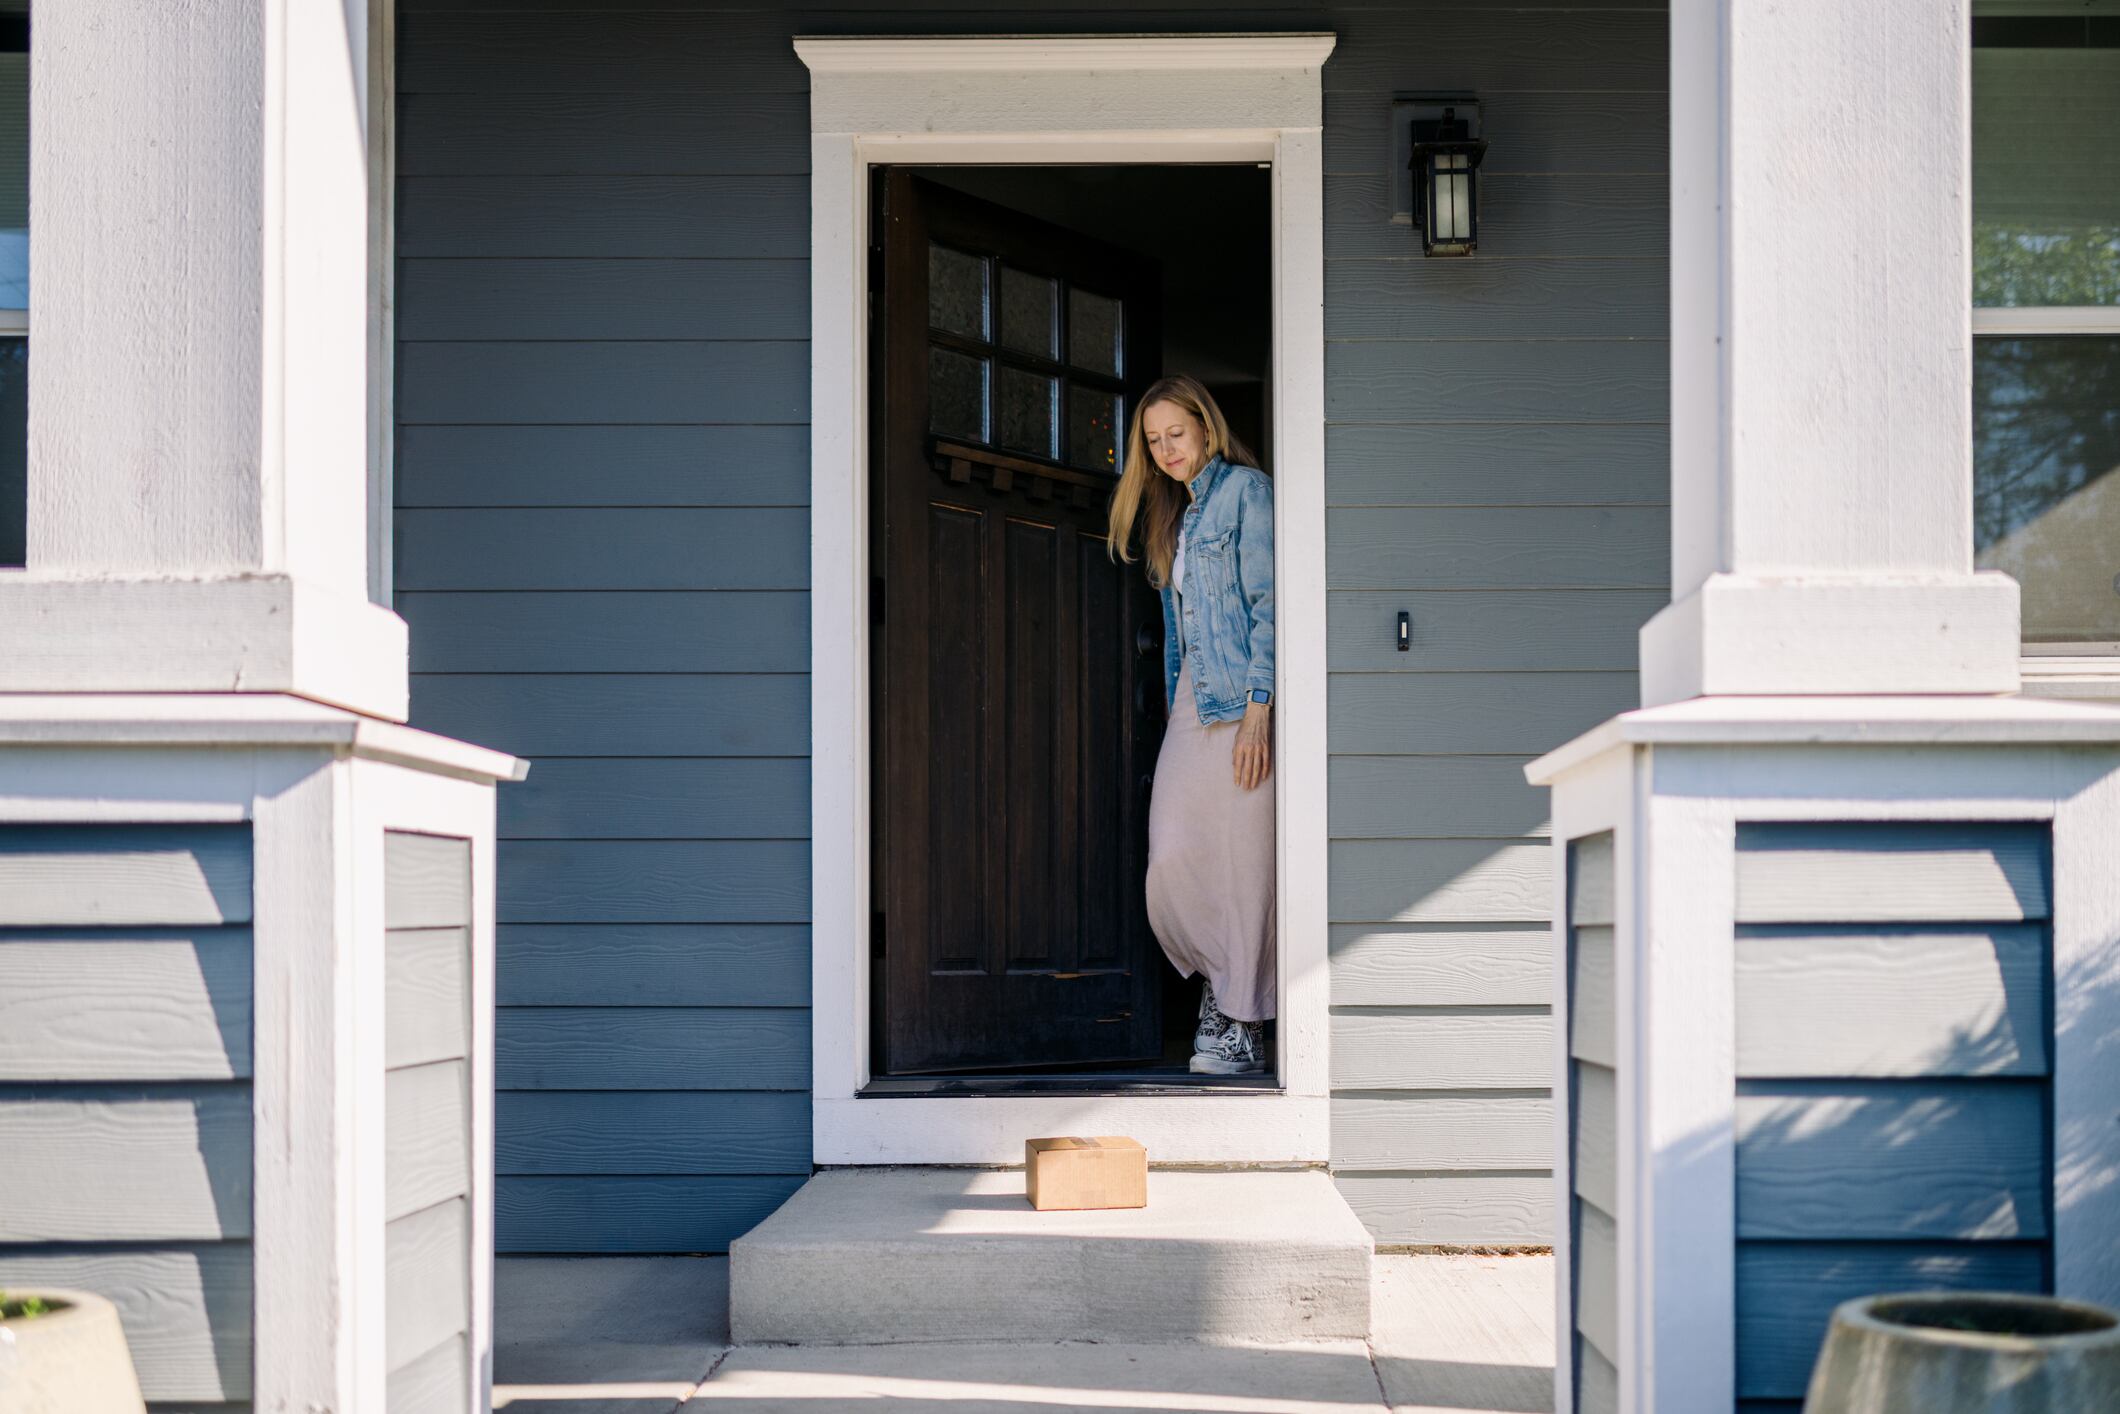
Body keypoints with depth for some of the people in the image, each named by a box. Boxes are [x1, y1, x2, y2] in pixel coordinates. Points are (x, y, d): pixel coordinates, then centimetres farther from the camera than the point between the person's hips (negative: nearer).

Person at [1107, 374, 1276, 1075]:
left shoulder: (1245, 490, -3)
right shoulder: (1176, 513, 22)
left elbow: (1268, 603, -10)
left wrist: (1258, 710, -17)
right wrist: (1176, 700, 15)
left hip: (1242, 700, -7)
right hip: (1192, 702, 7)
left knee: (1242, 860, -5)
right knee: (1172, 857, -5)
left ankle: (1243, 1027, 1)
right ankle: (1217, 977, 15)